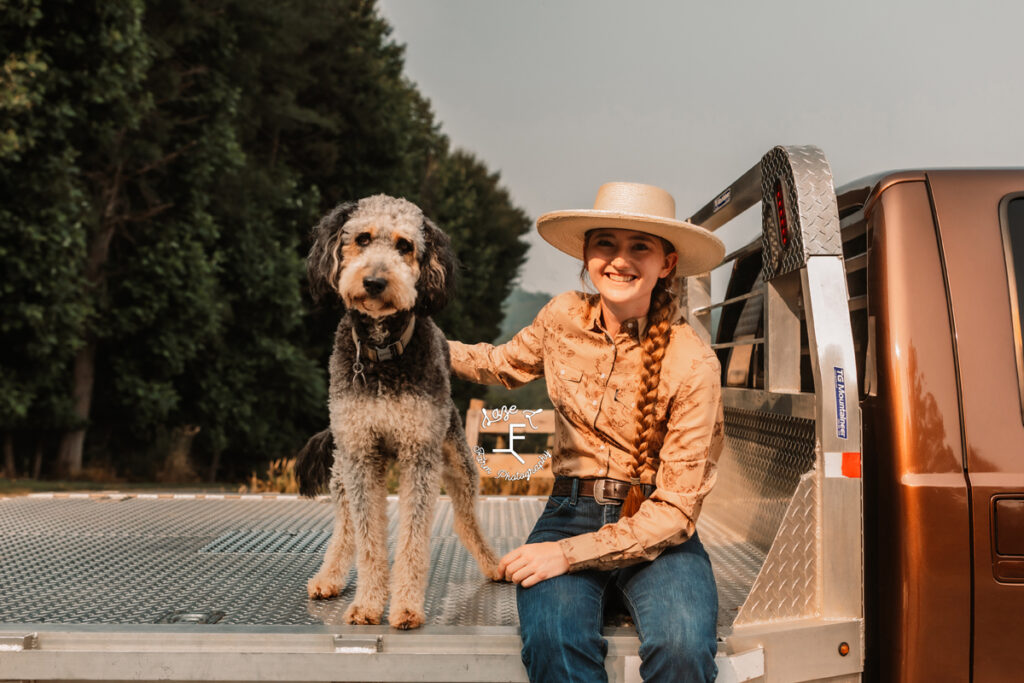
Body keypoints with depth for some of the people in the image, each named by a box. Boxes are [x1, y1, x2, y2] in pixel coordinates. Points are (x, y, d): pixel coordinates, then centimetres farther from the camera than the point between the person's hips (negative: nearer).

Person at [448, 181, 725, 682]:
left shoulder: (692, 364, -12)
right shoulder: (564, 317, 0)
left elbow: (676, 508, -13)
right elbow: (505, 365, 24)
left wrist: (570, 553, -21)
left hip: (655, 531, -2)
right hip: (571, 513, 2)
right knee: (552, 640, -32)